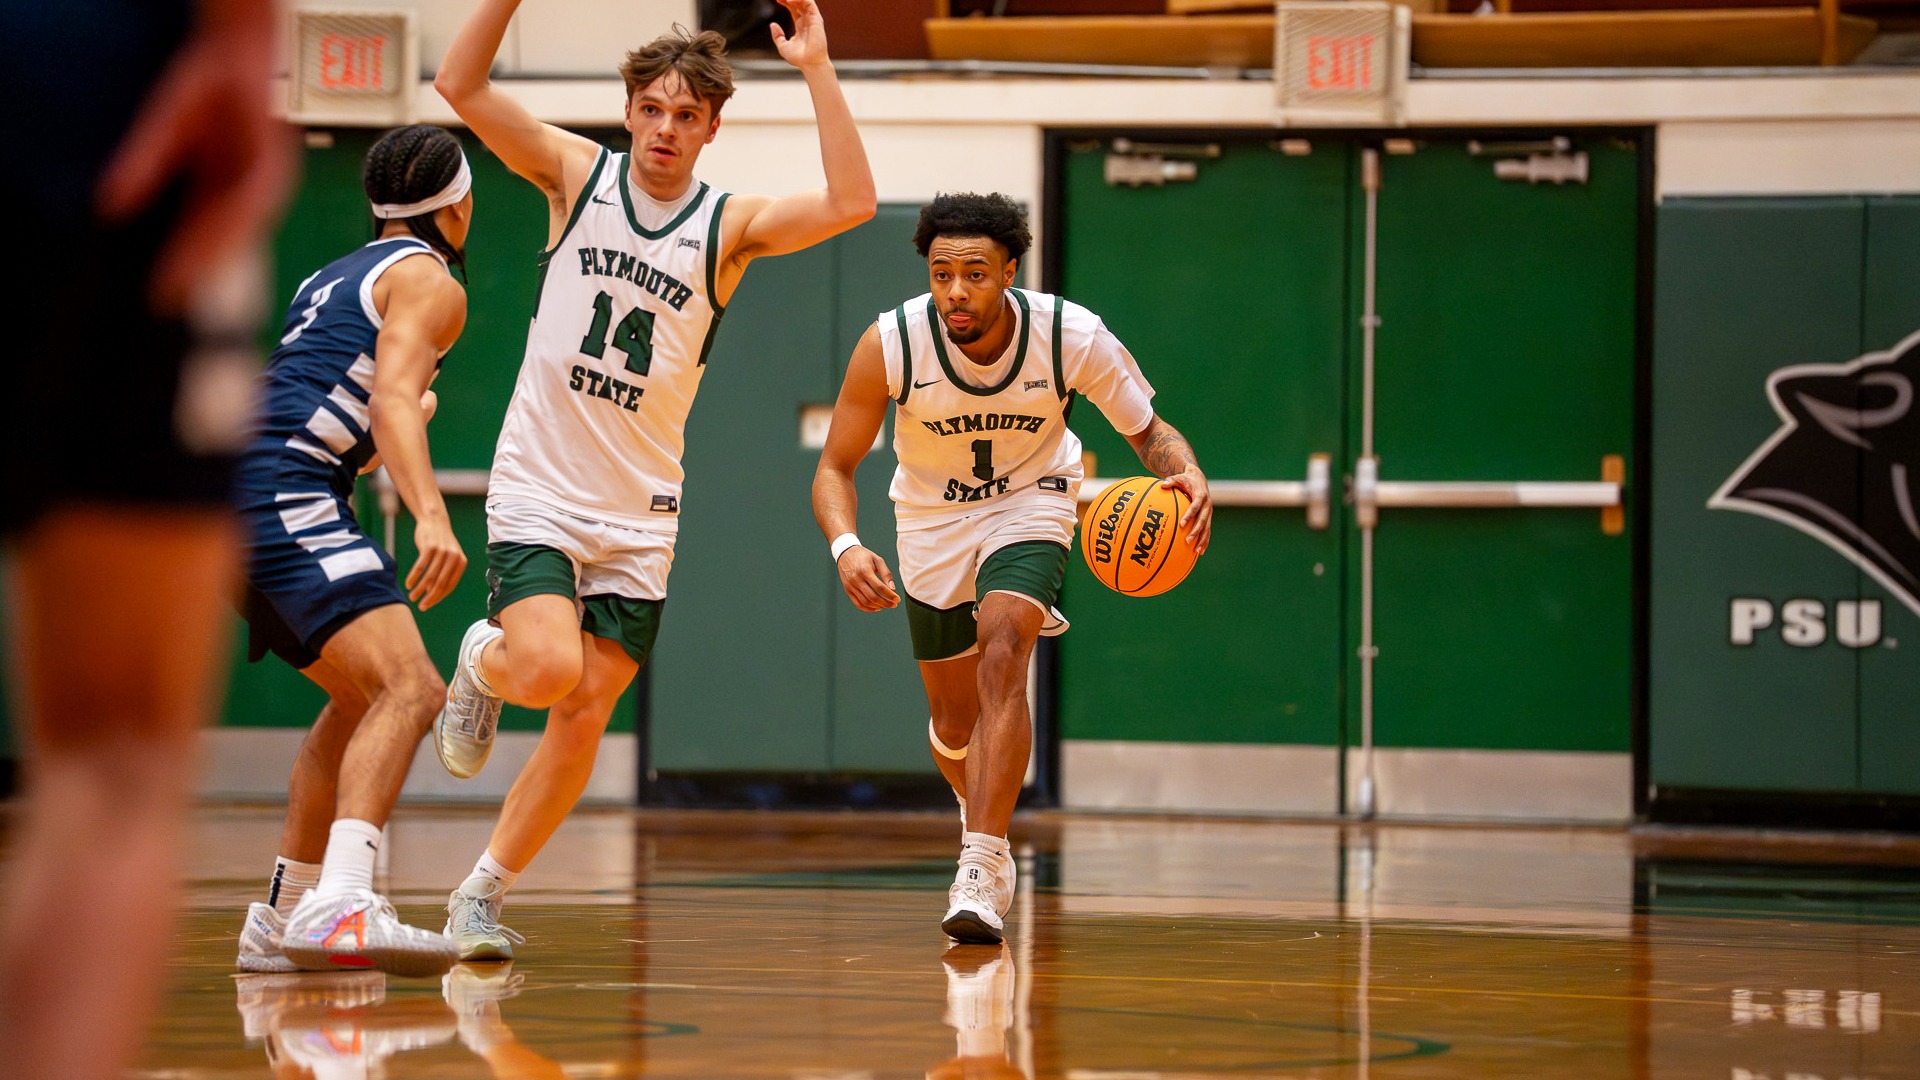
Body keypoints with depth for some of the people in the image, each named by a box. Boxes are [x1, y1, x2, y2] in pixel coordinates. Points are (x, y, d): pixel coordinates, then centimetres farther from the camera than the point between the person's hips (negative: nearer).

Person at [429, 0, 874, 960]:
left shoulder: (731, 225, 0)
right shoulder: (577, 175, 0)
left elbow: (851, 202, -17)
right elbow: (460, 86, -8)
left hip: (638, 515, 2)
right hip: (537, 490, -2)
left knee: (584, 717, 1)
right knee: (549, 670, -23)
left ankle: (481, 895, 16)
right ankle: (483, 664, 13)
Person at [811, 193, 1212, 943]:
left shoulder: (1072, 337, -26)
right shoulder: (890, 344, -27)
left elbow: (1149, 431, -12)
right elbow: (835, 467, -18)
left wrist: (1189, 477, -35)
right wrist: (845, 545, -38)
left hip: (1029, 506, -2)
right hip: (932, 521, 2)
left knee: (1001, 656, -28)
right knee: (953, 719, 12)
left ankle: (981, 869, -29)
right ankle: (983, 820, 47)